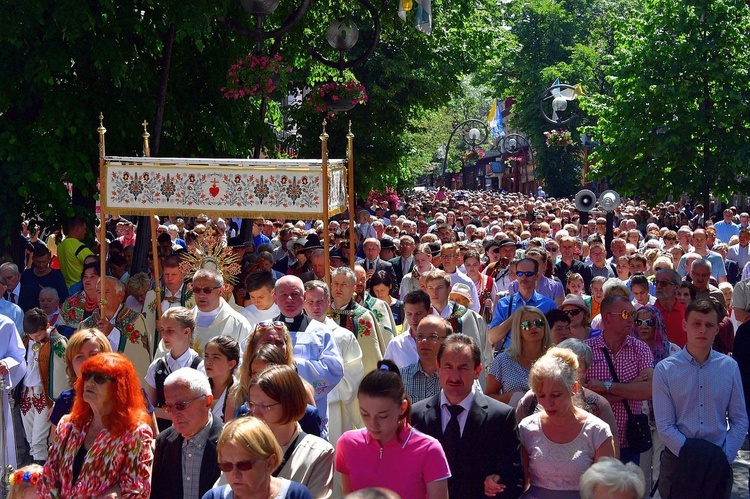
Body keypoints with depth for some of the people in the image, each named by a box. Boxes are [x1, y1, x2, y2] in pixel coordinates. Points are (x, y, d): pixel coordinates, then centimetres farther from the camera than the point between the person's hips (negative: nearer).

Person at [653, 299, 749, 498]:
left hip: (719, 464, 2)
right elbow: (664, 426, -8)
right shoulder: (665, 370, -6)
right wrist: (691, 456, -14)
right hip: (678, 460, -1)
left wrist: (724, 457, -7)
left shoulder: (730, 367, 0)